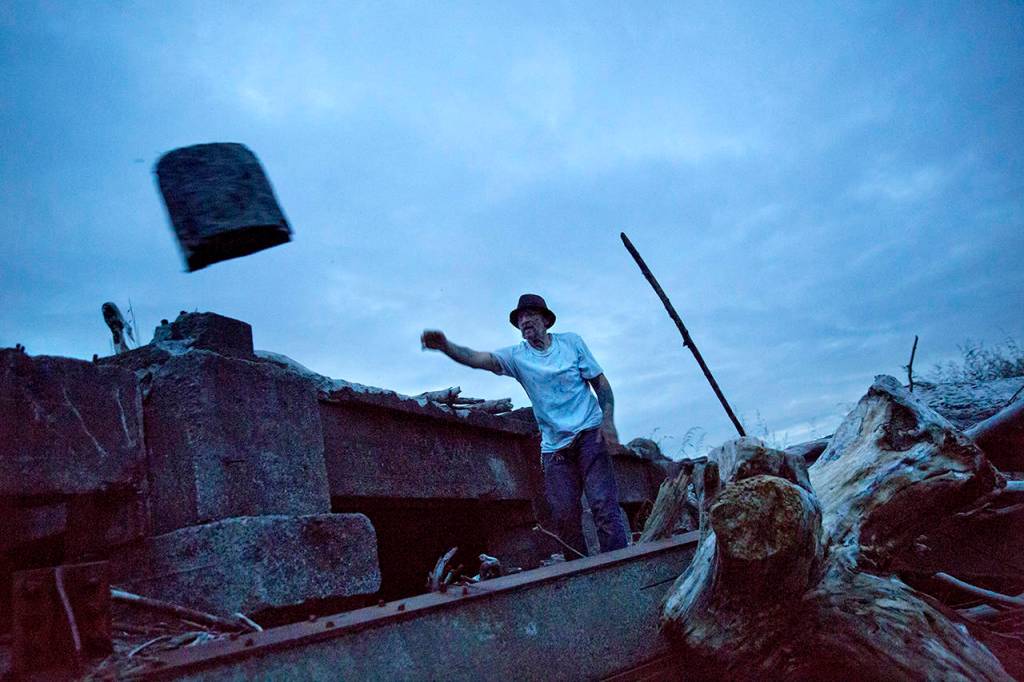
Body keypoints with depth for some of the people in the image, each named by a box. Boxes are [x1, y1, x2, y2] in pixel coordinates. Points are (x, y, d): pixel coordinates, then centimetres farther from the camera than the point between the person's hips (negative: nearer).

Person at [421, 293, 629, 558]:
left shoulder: (571, 342, 3)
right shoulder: (516, 355, 3)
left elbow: (600, 382, 5)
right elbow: (477, 359, -14)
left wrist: (608, 422, -9)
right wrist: (446, 347, -34)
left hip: (589, 434, -2)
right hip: (554, 445, 2)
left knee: (604, 504, -12)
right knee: (564, 515, 0)